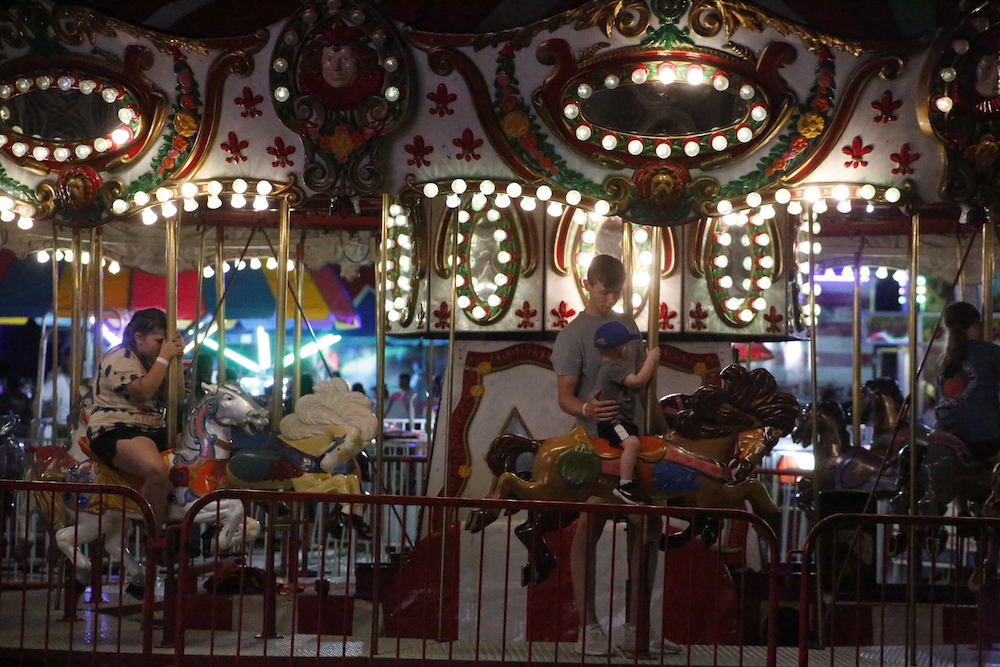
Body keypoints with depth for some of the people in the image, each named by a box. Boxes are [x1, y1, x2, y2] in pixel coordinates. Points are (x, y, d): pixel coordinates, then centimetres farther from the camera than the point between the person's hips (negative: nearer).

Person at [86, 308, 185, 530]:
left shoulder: (152, 361, 22)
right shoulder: (120, 357, -3)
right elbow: (143, 390, -18)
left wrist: (176, 359, 6)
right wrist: (164, 357, -11)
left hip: (154, 430, 10)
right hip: (115, 431, -10)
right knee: (157, 470, -37)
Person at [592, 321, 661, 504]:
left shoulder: (614, 367, 18)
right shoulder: (612, 369, -16)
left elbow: (636, 387, 24)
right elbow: (638, 381, -25)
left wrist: (649, 365, 12)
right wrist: (650, 359, -12)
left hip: (623, 420, 11)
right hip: (612, 423, -11)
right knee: (632, 442, -33)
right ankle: (624, 485, -36)